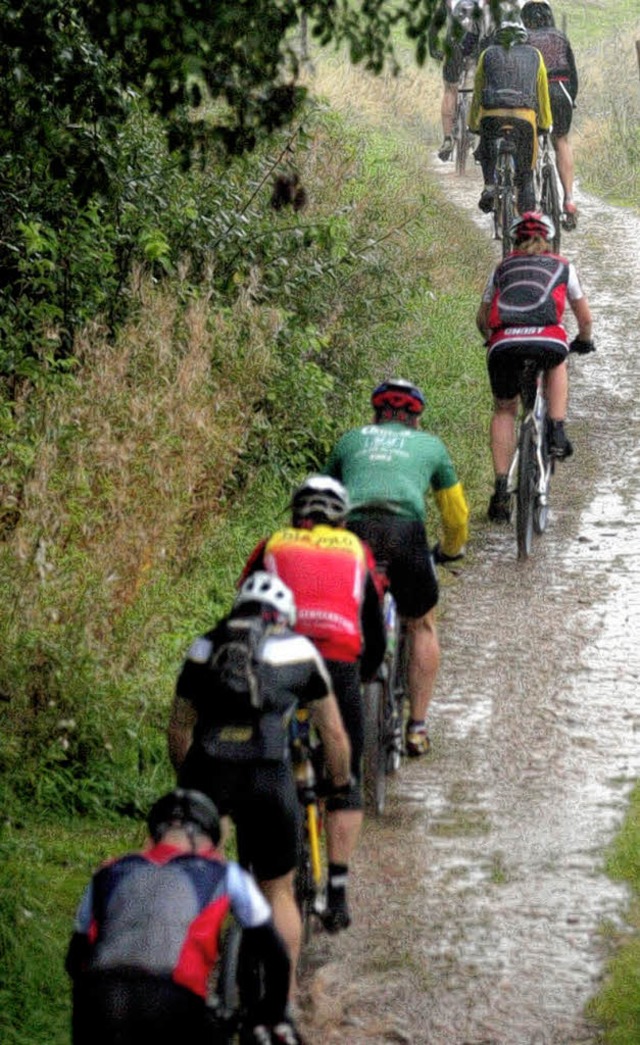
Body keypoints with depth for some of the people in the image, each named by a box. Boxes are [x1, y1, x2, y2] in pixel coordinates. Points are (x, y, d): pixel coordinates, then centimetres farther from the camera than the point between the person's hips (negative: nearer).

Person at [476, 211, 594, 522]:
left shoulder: (502, 268, 30)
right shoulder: (563, 267, 28)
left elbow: (482, 317, 35)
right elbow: (585, 318, 35)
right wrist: (583, 342, 56)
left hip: (504, 342, 1)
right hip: (548, 338, -1)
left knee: (504, 411, 22)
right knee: (557, 365, 36)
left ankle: (501, 489, 12)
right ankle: (556, 432, 19)